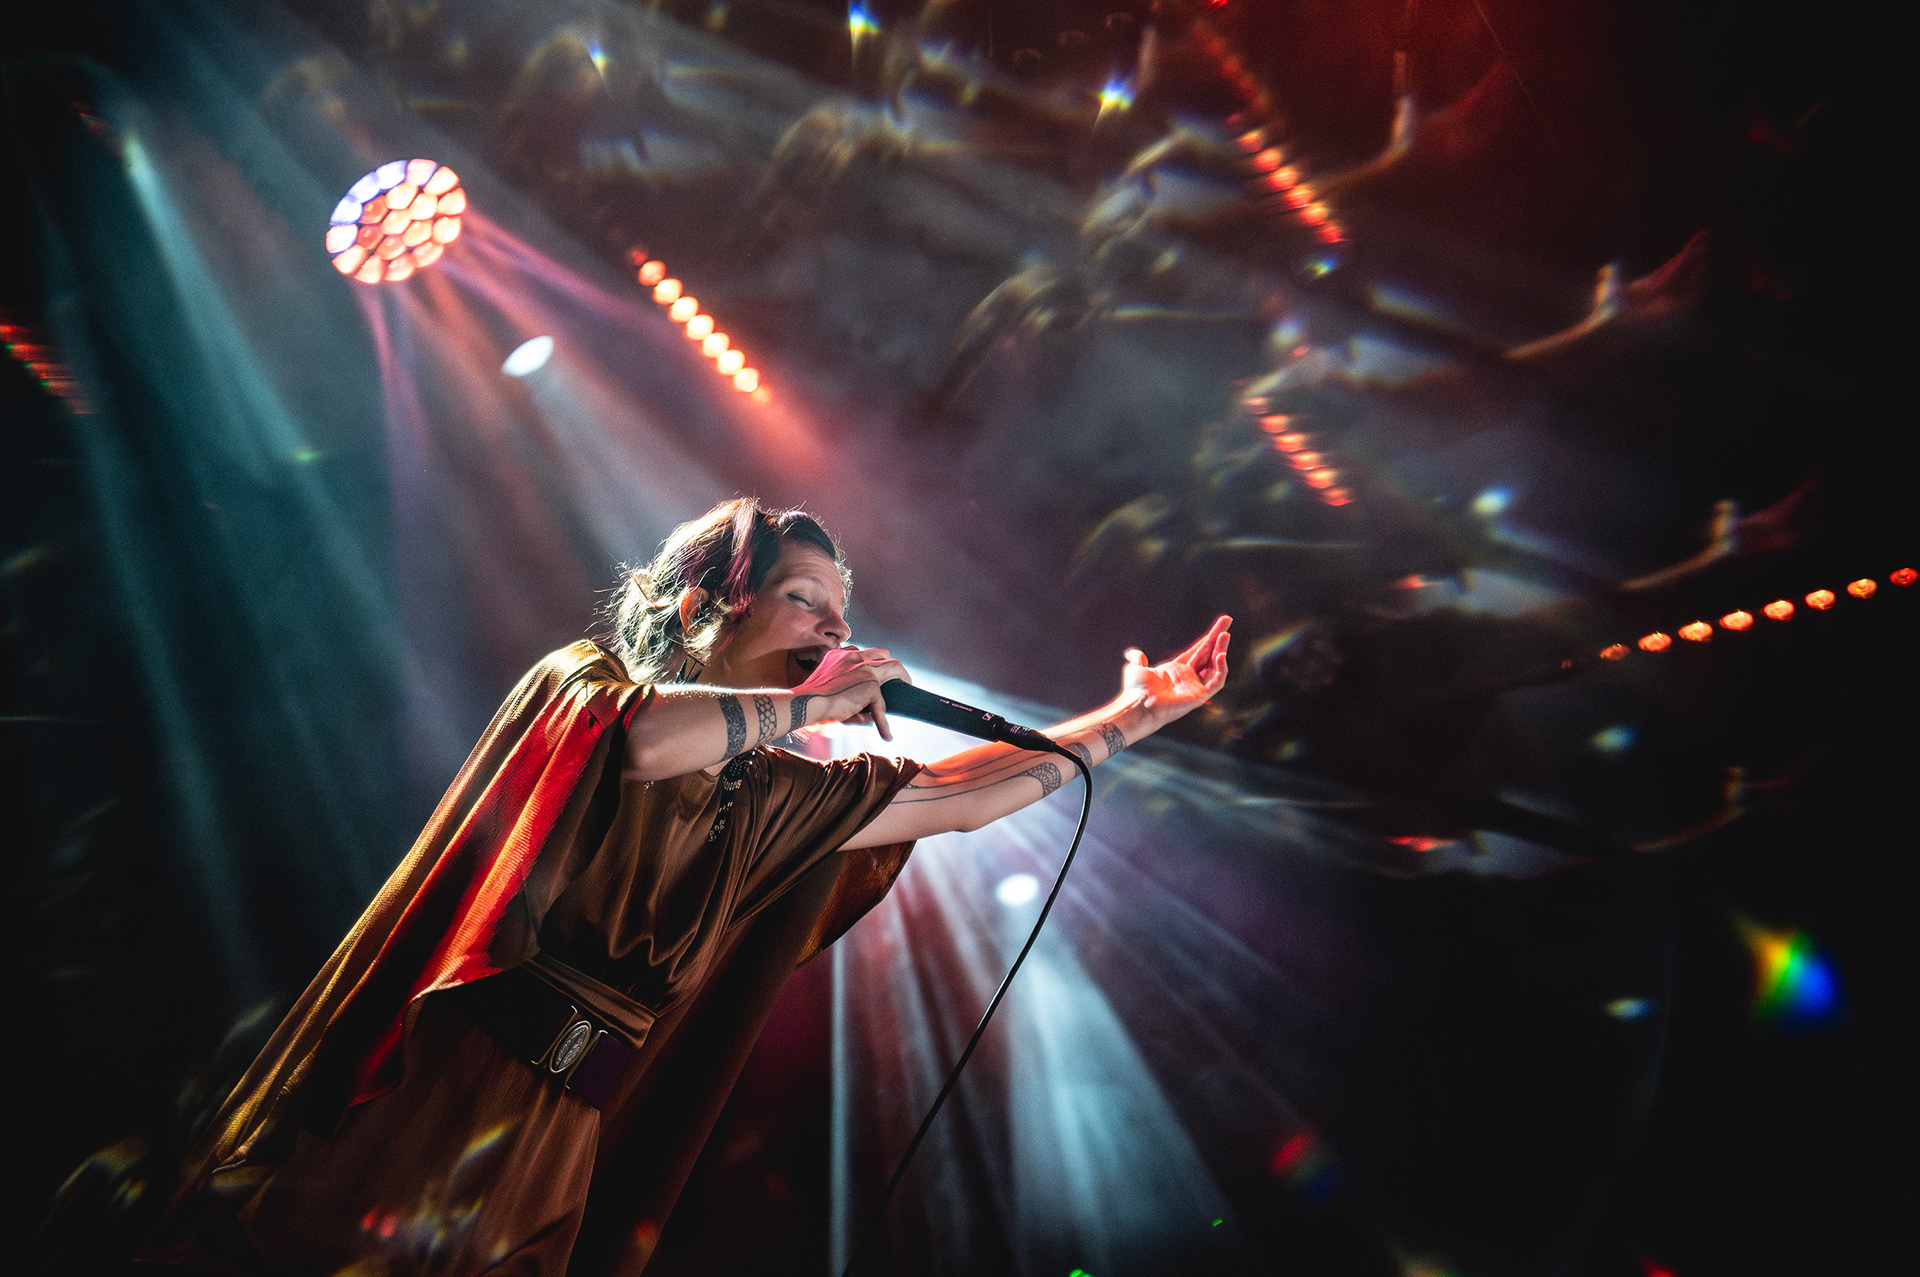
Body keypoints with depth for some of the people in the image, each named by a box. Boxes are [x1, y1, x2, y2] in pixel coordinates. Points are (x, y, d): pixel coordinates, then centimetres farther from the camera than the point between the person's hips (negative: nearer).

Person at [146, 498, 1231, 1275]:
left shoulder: (772, 800, 10)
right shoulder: (582, 680, -3)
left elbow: (948, 797, 13)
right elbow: (645, 735, -28)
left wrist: (1130, 719, 15)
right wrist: (814, 705, -13)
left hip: (552, 1159, 5)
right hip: (416, 1105, -4)